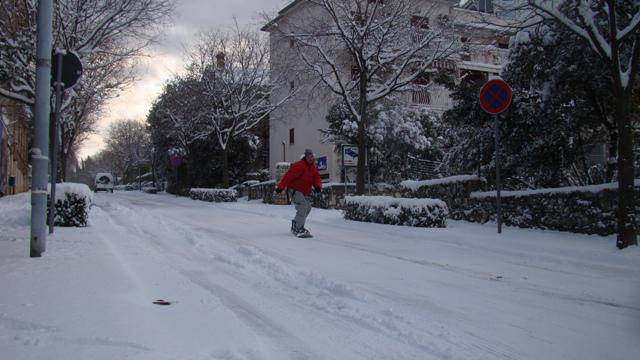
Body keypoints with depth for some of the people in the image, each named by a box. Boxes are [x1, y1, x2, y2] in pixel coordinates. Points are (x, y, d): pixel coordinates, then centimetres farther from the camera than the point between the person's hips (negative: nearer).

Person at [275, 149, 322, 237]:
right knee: (303, 207, -22)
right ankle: (299, 230, -22)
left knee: (308, 207, 15)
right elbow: (288, 176, -21)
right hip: (295, 190, -10)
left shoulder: (313, 167, 9)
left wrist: (317, 186, -14)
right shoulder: (299, 166, -19)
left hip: (304, 192, 10)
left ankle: (295, 226, 29)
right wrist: (280, 187, -21)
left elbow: (316, 177, 9)